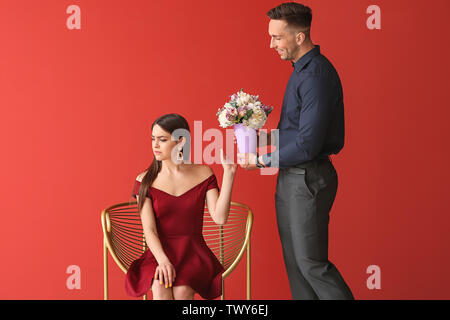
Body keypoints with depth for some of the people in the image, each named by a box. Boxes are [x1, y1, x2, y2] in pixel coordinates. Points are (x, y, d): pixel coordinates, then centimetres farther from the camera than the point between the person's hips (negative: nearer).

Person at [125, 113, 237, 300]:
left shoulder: (203, 174, 4)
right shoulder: (145, 181, 2)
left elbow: (219, 218, -9)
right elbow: (149, 230, -7)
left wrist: (228, 173, -12)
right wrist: (163, 261, -25)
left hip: (193, 253, 0)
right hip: (159, 253, 0)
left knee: (182, 290, -31)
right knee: (160, 287, -32)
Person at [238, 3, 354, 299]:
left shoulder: (316, 76, -21)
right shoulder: (301, 69, 12)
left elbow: (308, 145, -24)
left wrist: (260, 161, -15)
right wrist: (266, 137, 8)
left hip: (308, 180, -10)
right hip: (291, 177, 10)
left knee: (311, 263, -3)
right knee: (294, 261, 15)